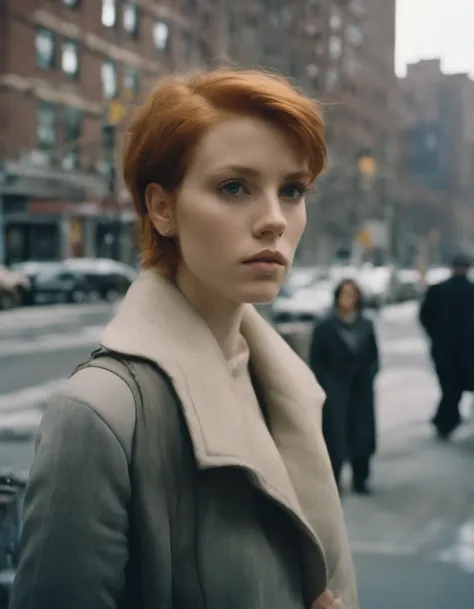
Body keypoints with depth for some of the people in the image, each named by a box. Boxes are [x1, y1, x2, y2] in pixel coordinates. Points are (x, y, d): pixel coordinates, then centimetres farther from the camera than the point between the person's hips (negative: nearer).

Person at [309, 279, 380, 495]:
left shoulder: (366, 326, 6)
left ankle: (360, 479, 22)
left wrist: (369, 375, -1)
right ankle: (333, 483, 0)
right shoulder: (324, 327, -4)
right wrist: (326, 383, -9)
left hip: (361, 390, 4)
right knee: (335, 437, -7)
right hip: (334, 392, -3)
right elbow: (315, 360, -2)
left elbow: (373, 356, 14)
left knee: (362, 434, 8)